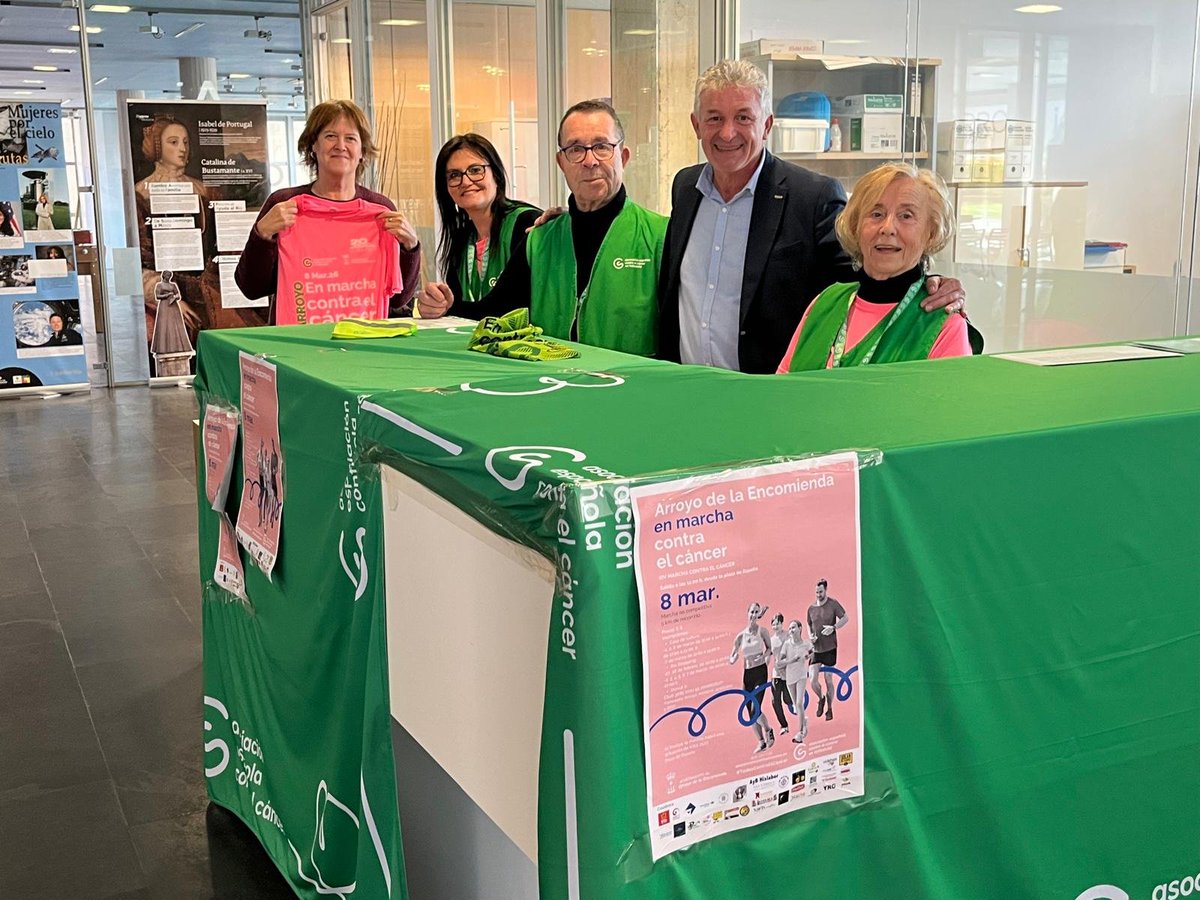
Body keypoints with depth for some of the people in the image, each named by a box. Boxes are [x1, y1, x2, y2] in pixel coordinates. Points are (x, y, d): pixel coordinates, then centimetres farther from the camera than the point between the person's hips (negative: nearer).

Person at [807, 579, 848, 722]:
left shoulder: (833, 604, -4)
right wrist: (811, 636, 0)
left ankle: (829, 708, 21)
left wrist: (834, 627, -18)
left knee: (828, 679, 4)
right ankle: (821, 699, 22)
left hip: (830, 648, -3)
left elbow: (845, 618, -3)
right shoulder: (811, 608, 6)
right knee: (813, 679, -7)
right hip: (816, 649, 3)